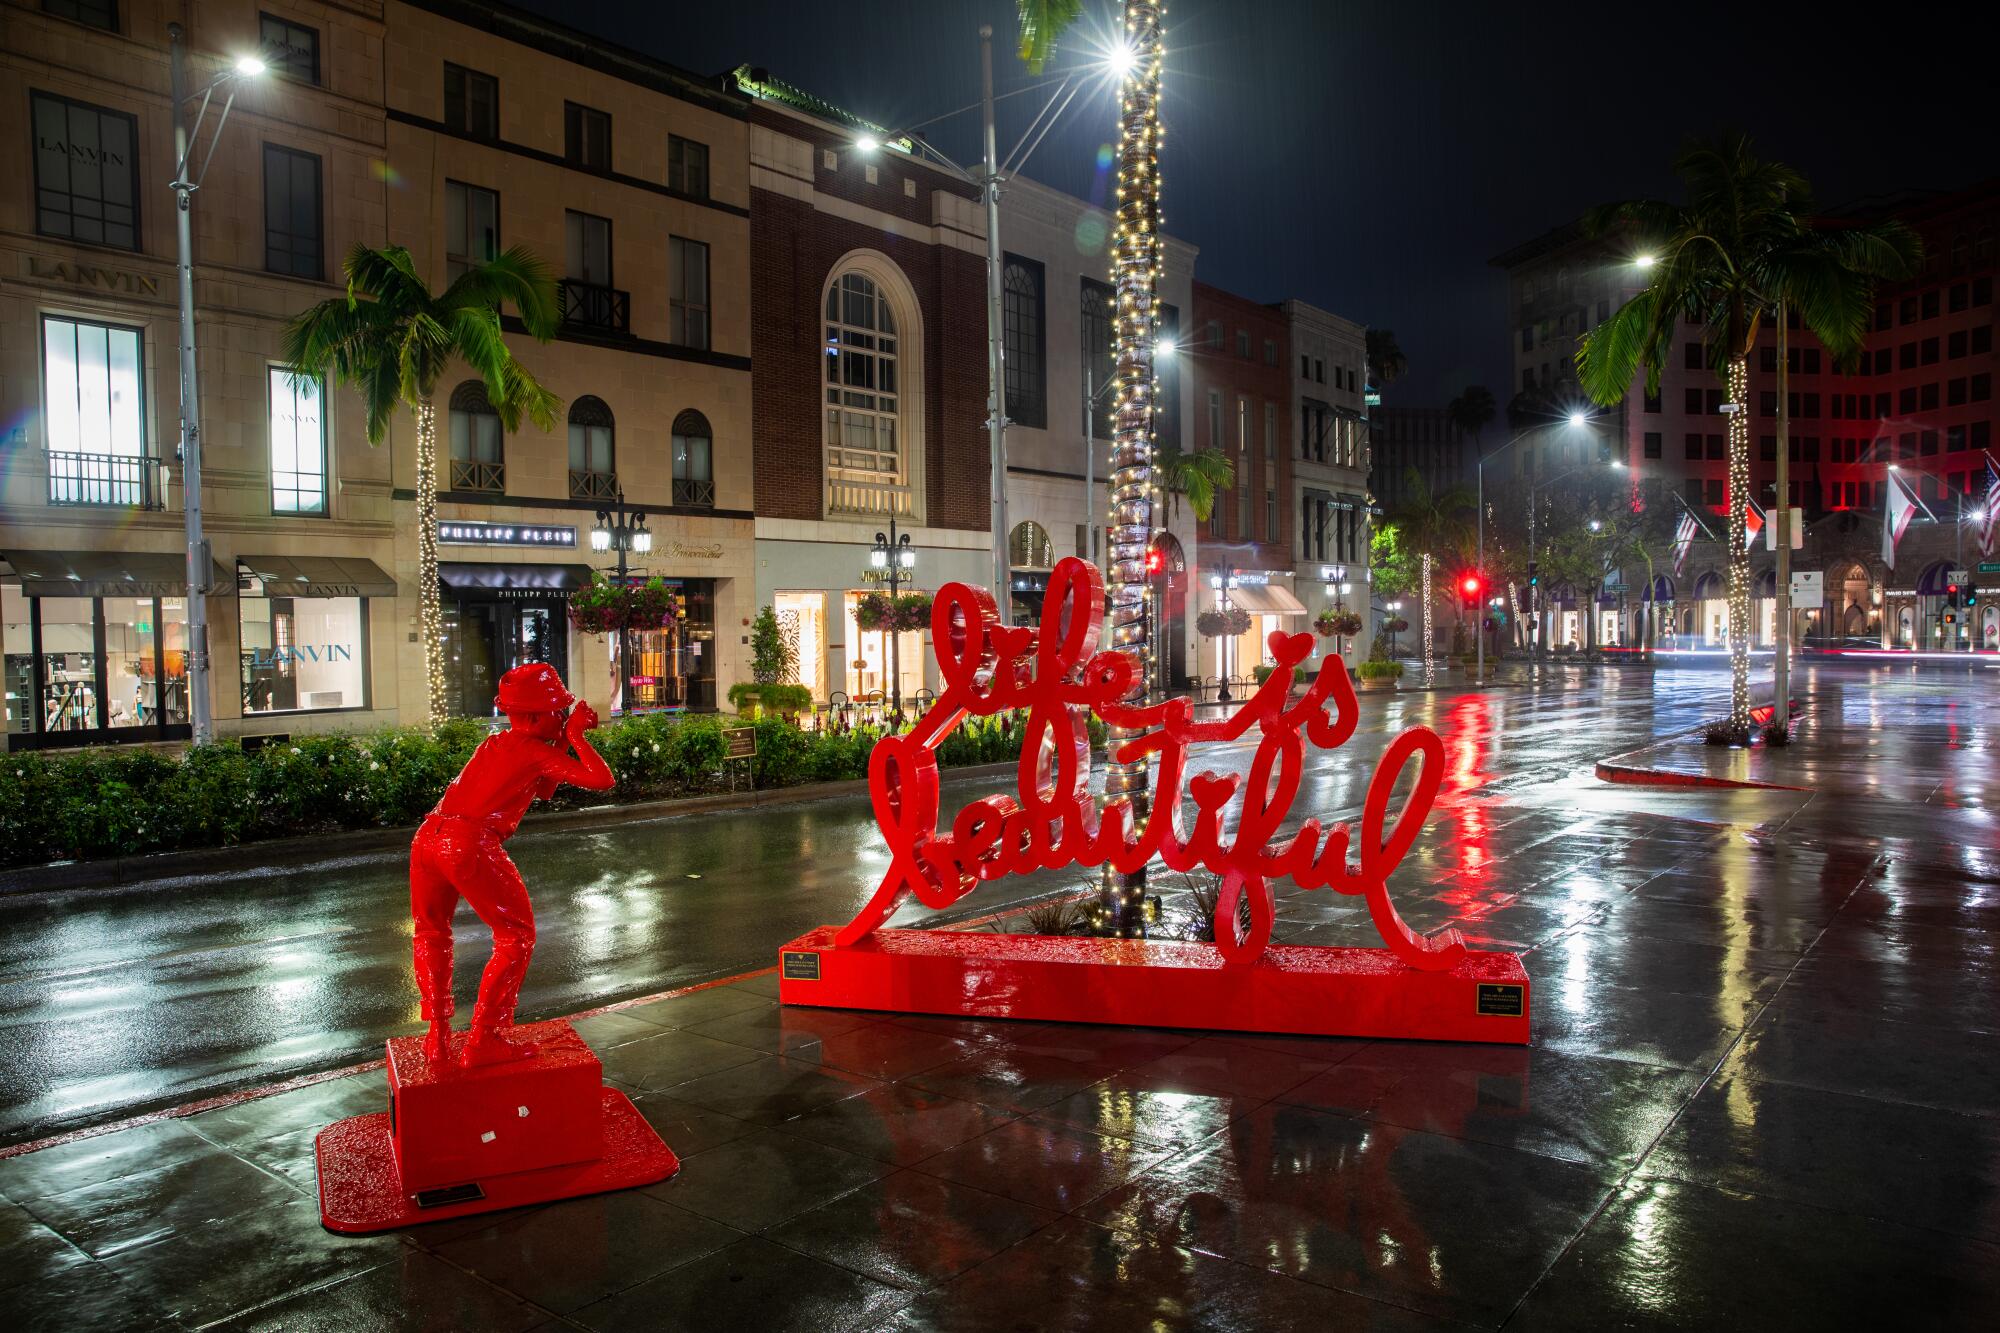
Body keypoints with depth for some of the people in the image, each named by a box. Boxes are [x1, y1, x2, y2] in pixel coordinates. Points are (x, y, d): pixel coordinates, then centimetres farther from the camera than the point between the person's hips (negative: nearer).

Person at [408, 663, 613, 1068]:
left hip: (428, 836, 8)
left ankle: (437, 1038, 23)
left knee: (432, 934, 25)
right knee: (516, 938, 7)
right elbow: (602, 780, -5)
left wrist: (564, 741, 26)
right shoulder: (537, 751, 2)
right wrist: (575, 737, 5)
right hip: (471, 846, -7)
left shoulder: (494, 743, 23)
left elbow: (543, 791, 33)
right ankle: (483, 1042, 5)